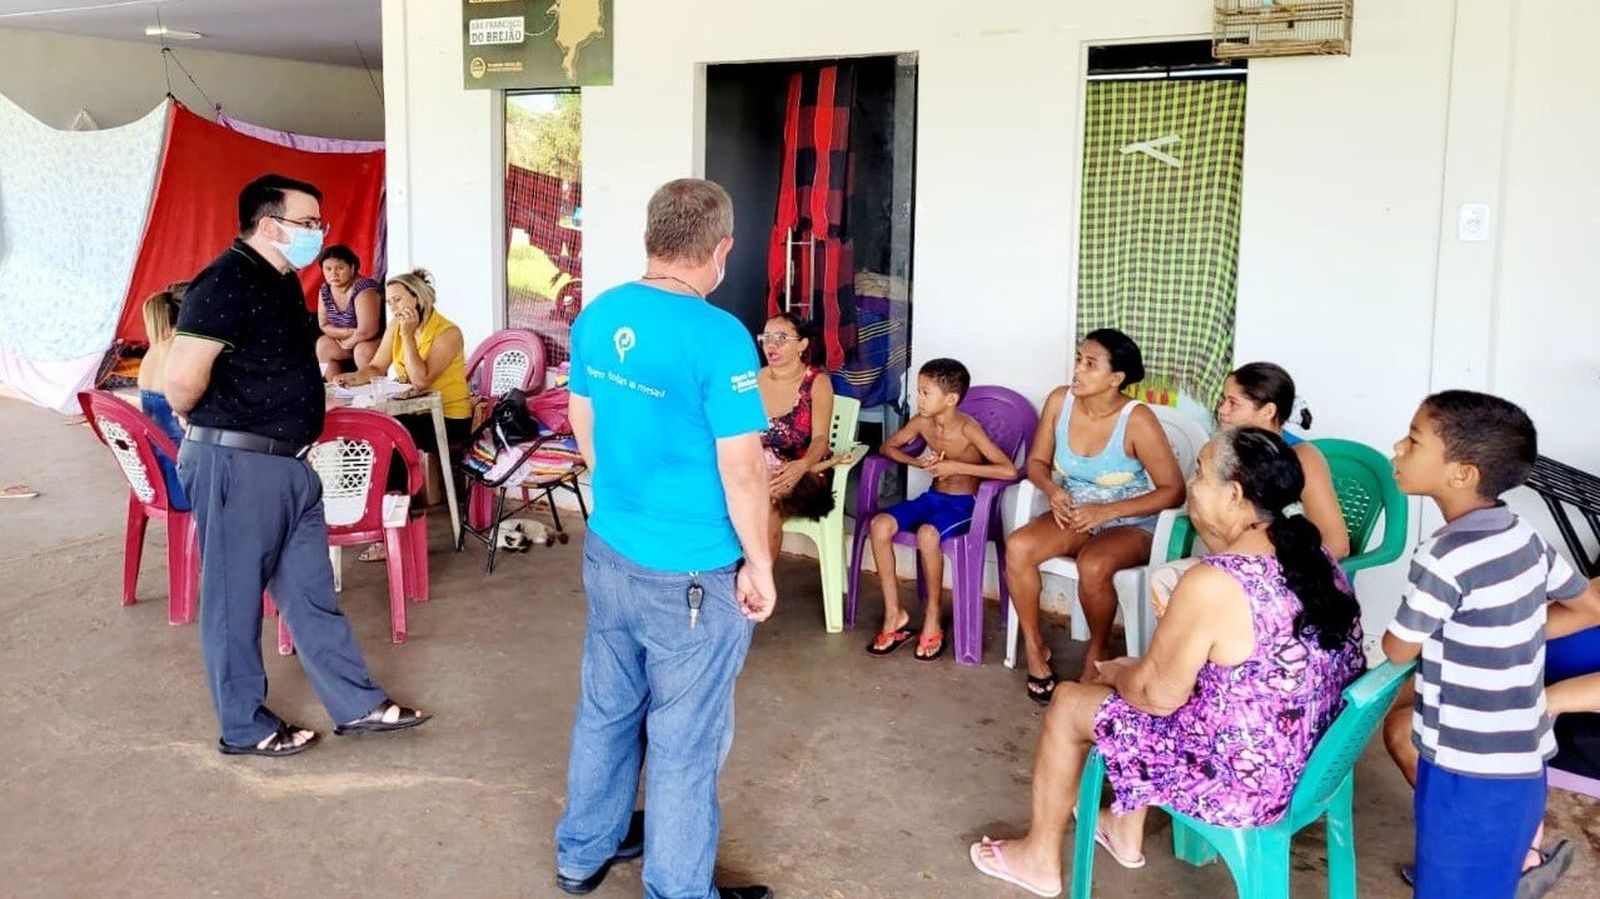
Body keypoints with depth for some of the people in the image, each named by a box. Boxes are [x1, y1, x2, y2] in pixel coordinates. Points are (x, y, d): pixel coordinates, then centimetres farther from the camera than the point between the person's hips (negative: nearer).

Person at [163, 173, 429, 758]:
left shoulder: (281, 282, 13)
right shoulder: (228, 281, -17)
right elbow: (182, 381, -24)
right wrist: (214, 424, -6)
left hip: (288, 463, 9)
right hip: (237, 464, -9)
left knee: (311, 590, 15)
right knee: (236, 599, 6)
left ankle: (357, 704, 24)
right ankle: (245, 728, 19)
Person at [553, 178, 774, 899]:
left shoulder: (596, 316, 0)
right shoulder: (717, 336, -22)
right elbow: (742, 471, -19)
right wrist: (759, 565, -7)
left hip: (607, 552, 7)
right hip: (692, 577, -7)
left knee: (605, 709, 23)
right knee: (685, 743, 9)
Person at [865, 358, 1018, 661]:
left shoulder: (967, 429, -19)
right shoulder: (922, 421, -2)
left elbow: (1009, 470, -28)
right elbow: (887, 446, 13)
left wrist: (956, 467, -26)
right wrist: (918, 462, -7)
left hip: (963, 503, -6)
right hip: (932, 497, 6)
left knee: (927, 534, -36)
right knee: (879, 525, -20)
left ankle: (932, 619, -15)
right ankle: (894, 614, -10)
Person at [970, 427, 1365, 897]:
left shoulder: (1211, 584, -28)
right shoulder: (1314, 556, -2)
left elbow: (1156, 694, -16)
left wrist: (1114, 673, 6)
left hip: (1244, 784, -8)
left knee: (1068, 704, 10)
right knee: (1138, 674, 26)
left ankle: (1040, 858, 31)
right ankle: (1125, 831, 42)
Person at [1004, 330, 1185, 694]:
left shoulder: (1137, 420, -20)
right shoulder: (1060, 401, -6)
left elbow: (1173, 491, -17)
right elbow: (1037, 461, 7)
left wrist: (1106, 511, -24)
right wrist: (1053, 490, -17)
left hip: (1130, 525, -4)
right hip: (1073, 515, 5)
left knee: (1093, 566, -36)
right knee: (1017, 546, -24)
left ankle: (1098, 653, -6)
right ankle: (1034, 648, -6)